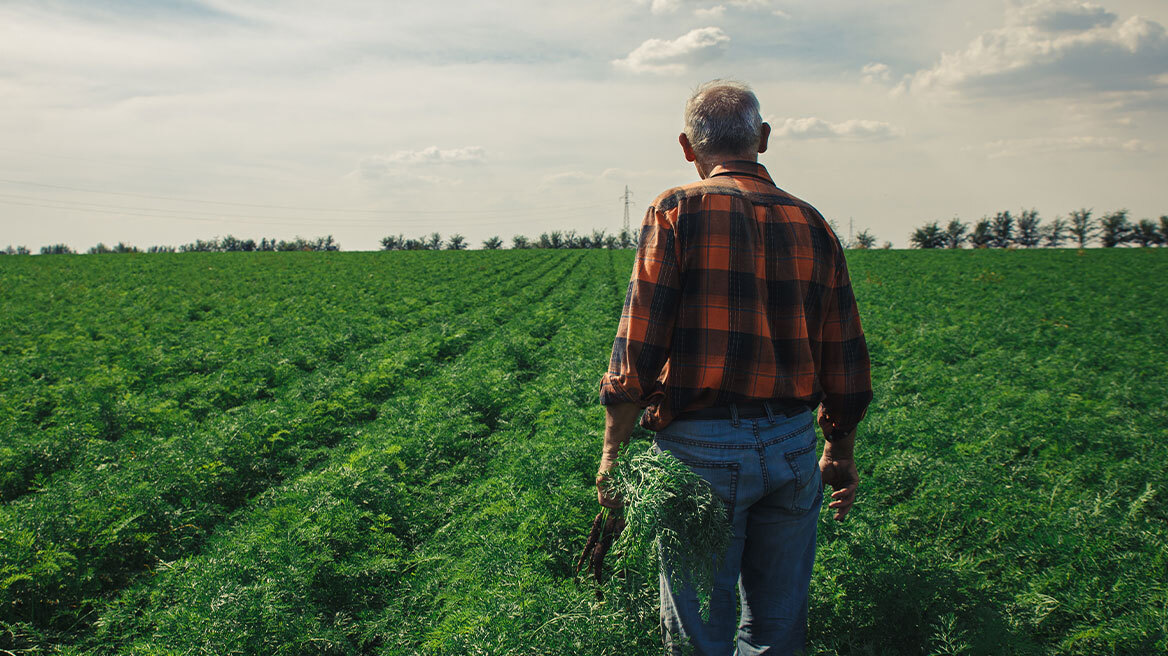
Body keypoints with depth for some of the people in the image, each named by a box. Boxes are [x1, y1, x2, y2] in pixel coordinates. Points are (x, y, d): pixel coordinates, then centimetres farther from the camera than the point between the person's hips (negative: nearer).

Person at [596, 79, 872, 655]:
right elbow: (844, 357, 11)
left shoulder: (678, 211, -5)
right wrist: (840, 452, 22)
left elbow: (638, 344, -11)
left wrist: (613, 450, -4)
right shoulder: (811, 224, 8)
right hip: (792, 445, 5)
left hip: (702, 447, -4)